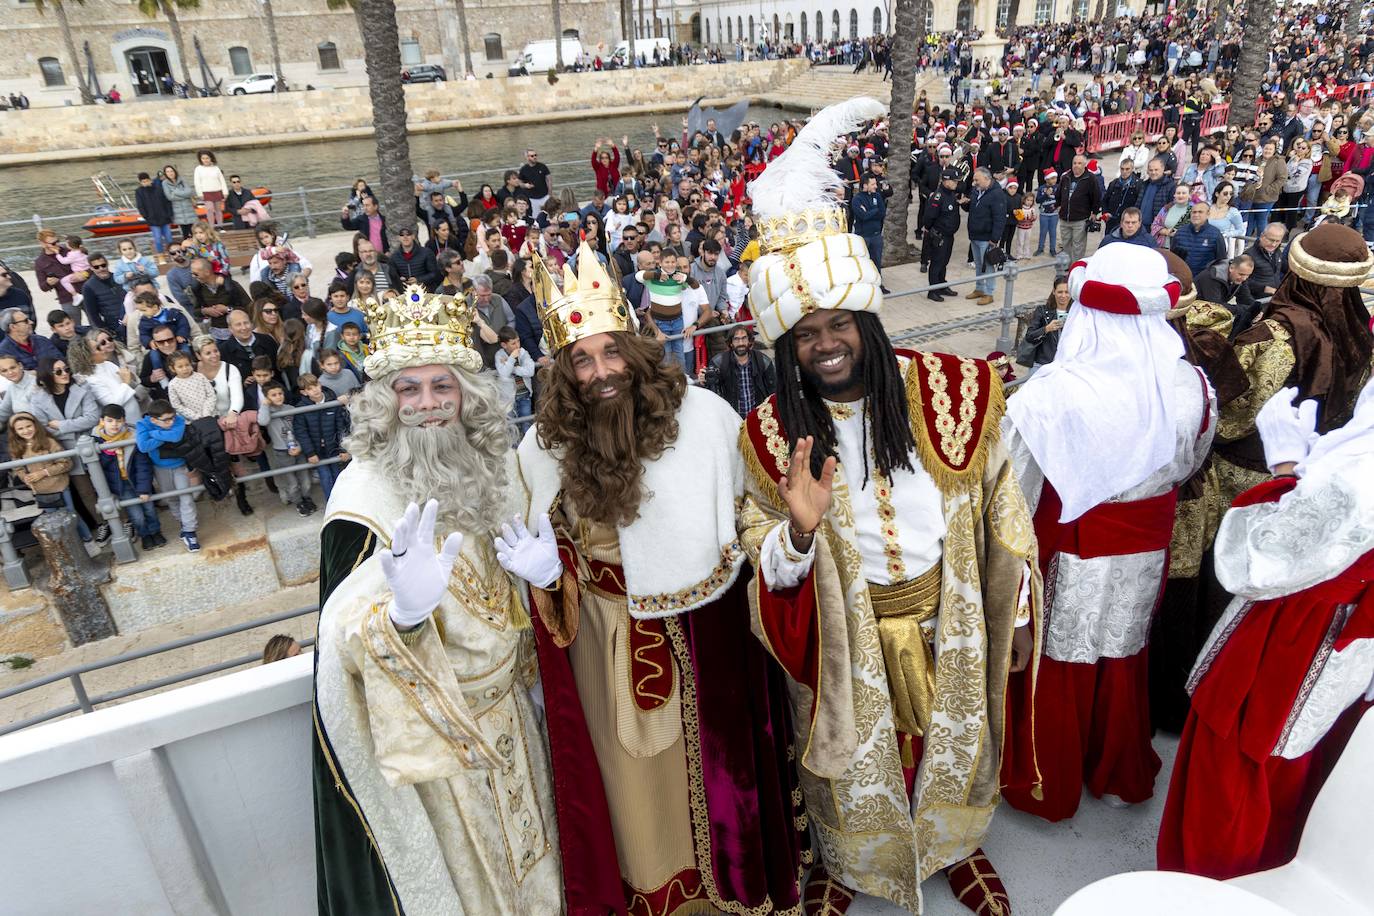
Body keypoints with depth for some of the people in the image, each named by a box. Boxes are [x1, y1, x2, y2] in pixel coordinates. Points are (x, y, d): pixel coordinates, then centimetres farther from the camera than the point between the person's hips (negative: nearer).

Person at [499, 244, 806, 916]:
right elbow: (550, 554, 1)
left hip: (711, 634, 1)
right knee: (642, 775, 17)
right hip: (616, 651, 0)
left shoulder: (704, 413, -14)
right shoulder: (545, 448, -11)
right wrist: (544, 568, -20)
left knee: (724, 756, 20)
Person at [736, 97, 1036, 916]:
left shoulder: (953, 391, -14)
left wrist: (1017, 610, 2)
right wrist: (800, 530, -31)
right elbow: (762, 551, -8)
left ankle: (955, 844, 56)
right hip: (845, 633, -1)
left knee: (953, 742, 24)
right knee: (858, 759, 20)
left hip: (949, 618, 1)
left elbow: (1000, 507, -3)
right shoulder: (773, 432, -14)